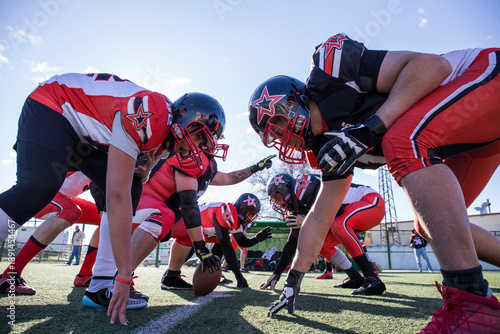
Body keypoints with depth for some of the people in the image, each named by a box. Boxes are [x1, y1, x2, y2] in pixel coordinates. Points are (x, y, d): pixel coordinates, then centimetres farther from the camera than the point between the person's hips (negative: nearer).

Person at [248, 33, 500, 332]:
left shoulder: (328, 72, -17)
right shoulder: (333, 146, 5)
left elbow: (434, 64, -22)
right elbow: (320, 218, 9)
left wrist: (370, 128, -30)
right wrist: (294, 279, 12)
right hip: (468, 140, 8)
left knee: (403, 143, -31)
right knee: (432, 224, 6)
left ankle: (472, 301, -27)